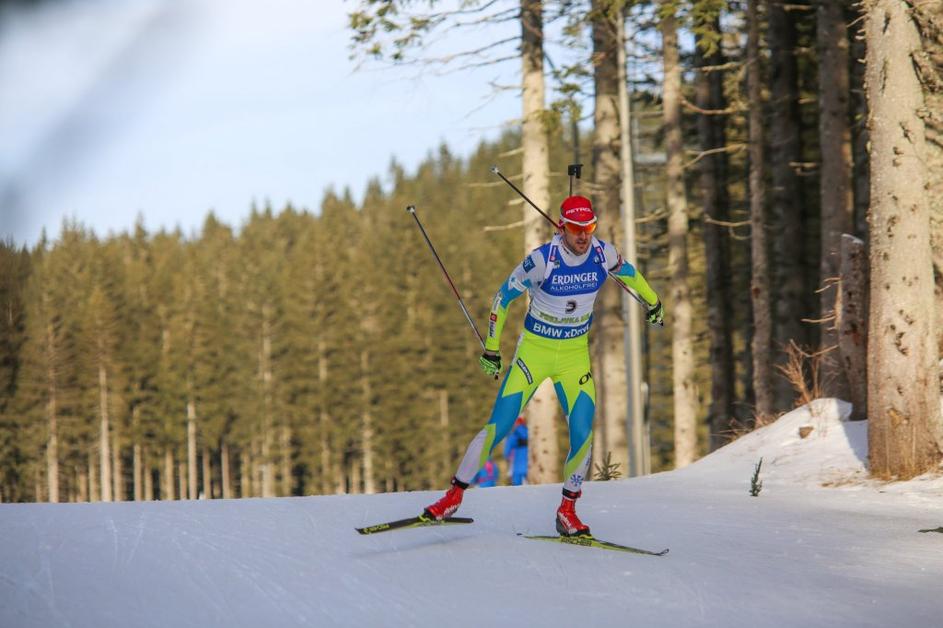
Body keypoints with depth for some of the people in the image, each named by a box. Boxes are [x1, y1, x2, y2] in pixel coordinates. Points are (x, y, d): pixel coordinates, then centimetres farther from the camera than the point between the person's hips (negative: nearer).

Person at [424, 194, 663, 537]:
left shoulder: (603, 254, -11)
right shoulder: (542, 260, -22)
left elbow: (629, 273, 13)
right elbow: (504, 296, -10)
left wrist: (653, 302, 28)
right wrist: (492, 348, -7)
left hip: (576, 354, 3)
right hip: (534, 350, -3)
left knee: (583, 435, -10)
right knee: (498, 428, -8)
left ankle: (567, 511, 8)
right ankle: (453, 496, 6)